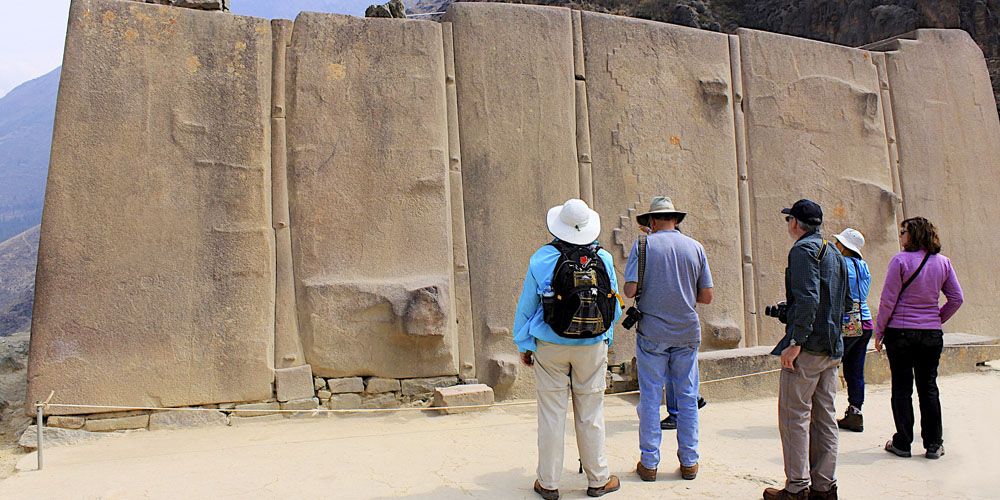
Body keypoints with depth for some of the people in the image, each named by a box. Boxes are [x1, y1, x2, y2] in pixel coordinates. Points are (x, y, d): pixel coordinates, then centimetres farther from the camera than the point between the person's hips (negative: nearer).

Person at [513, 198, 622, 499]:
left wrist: (523, 345, 8)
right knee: (590, 414, 10)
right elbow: (615, 308, 7)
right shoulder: (604, 259, -1)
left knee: (551, 414, 5)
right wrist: (606, 339, 23)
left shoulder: (542, 259, -7)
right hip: (592, 348, 2)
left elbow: (526, 306, -2)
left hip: (550, 347, -1)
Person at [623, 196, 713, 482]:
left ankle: (649, 463, 11)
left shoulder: (643, 246, -5)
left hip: (652, 332, -2)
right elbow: (706, 297, 3)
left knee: (650, 398, 5)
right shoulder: (695, 247, 4)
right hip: (688, 332, 3)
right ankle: (689, 462, 18)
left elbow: (630, 290, -12)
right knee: (687, 397, 11)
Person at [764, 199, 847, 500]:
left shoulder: (803, 249, -10)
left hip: (807, 347, -9)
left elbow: (808, 298, -21)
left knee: (794, 417, -3)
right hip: (832, 349, 9)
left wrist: (795, 342, -21)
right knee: (824, 417, 11)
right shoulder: (834, 253, 18)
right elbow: (844, 302, 22)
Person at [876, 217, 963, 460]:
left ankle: (902, 443, 10)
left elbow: (888, 300, -11)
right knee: (928, 387, 12)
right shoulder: (943, 262, 3)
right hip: (932, 333, 4)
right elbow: (956, 299, 6)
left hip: (901, 331, -4)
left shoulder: (901, 260, -12)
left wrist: (879, 332, -3)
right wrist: (938, 319, 18)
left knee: (902, 388, 4)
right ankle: (933, 444, 16)